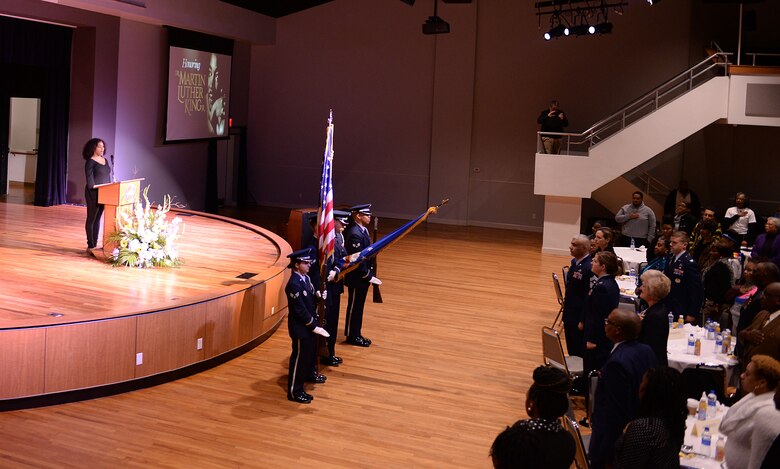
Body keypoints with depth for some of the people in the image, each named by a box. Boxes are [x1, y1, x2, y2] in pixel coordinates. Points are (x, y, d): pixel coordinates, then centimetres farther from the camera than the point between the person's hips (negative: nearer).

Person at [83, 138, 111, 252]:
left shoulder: (105, 160, 13)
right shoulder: (90, 162, -9)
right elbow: (90, 181, -13)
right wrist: (94, 187, -18)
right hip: (93, 194, -7)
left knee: (97, 219, 12)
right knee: (91, 219, 0)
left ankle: (95, 243, 18)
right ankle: (90, 246, 3)